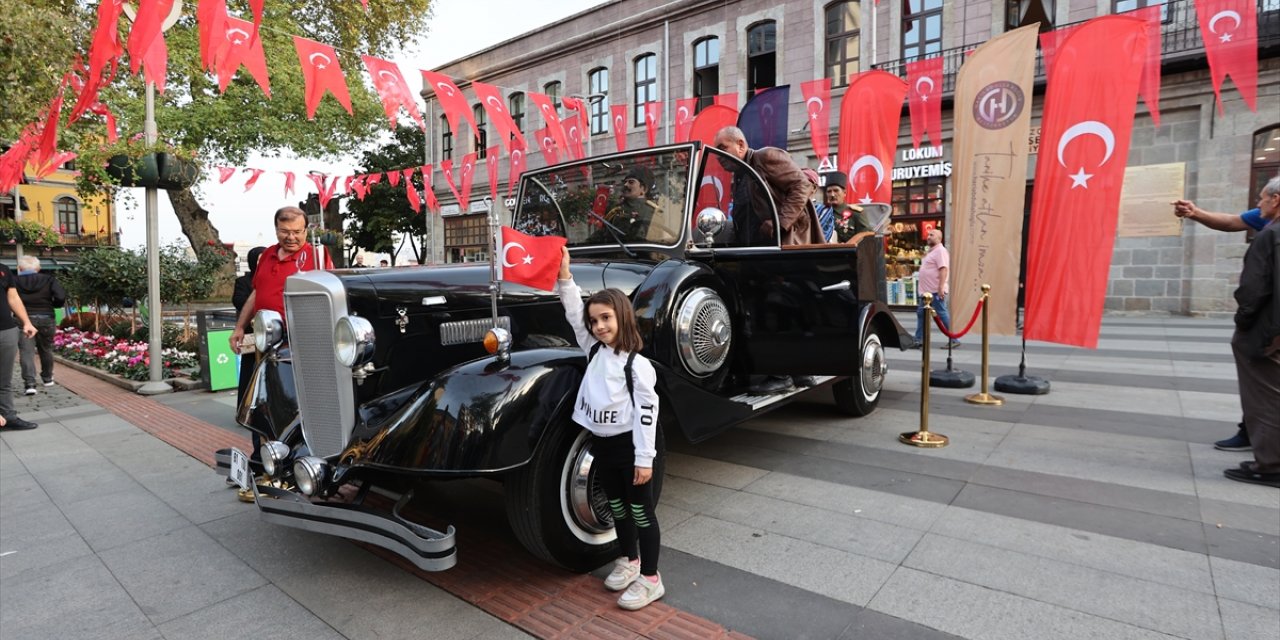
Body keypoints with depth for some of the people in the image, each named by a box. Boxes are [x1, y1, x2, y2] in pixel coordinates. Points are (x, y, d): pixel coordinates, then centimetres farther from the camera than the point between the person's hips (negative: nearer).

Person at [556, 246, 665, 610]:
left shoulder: (637, 364, -16)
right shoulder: (594, 351, 3)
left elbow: (646, 412, -16)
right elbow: (574, 314, 2)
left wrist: (644, 458, -16)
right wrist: (564, 277, -9)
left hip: (629, 445, -7)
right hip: (602, 444, 7)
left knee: (641, 510, 5)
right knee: (617, 506, 20)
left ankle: (650, 579, 18)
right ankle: (630, 560, 39)